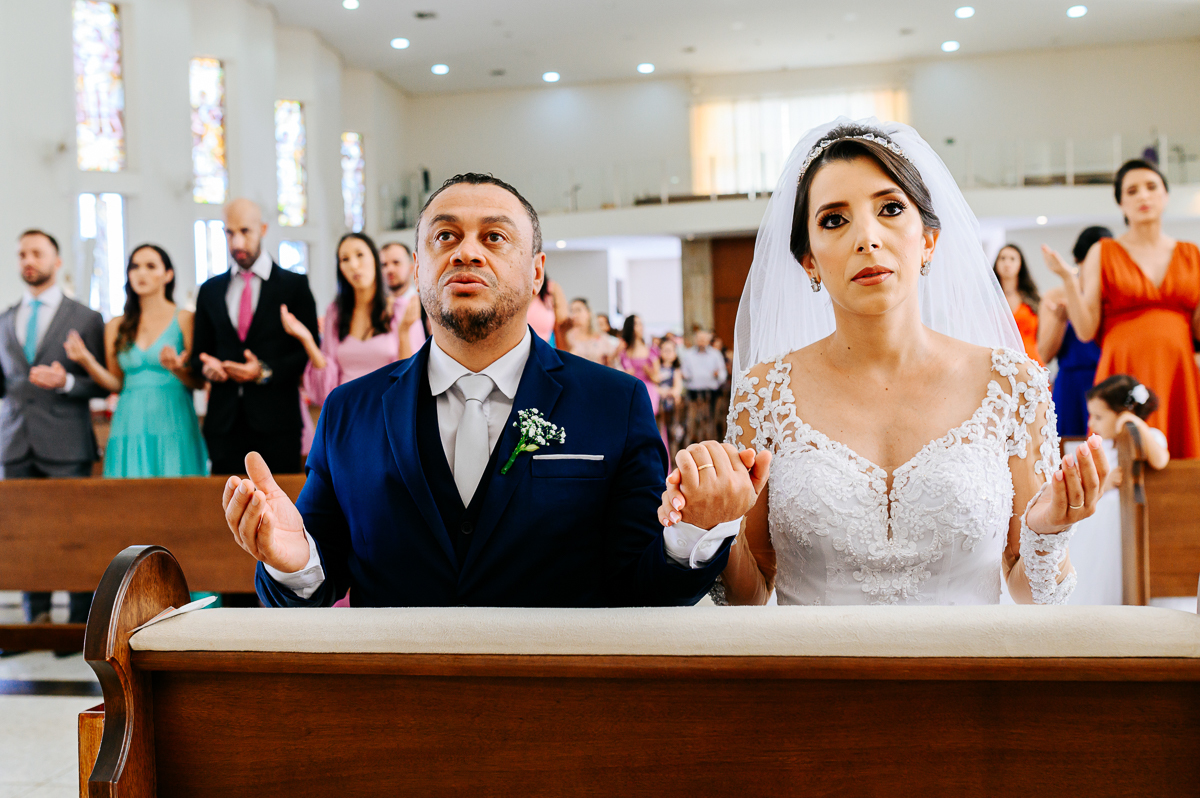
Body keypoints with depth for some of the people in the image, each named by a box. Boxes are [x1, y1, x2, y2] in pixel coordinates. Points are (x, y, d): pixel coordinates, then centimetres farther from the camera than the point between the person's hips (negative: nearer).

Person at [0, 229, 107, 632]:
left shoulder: (86, 319, 4)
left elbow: (102, 384, 1)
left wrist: (66, 382, -16)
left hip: (66, 447, -4)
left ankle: (80, 625, 4)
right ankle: (37, 621, 16)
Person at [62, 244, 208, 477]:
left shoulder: (185, 320, 3)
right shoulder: (116, 327, 13)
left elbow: (199, 382, 0)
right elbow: (116, 383, 11)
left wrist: (177, 369, -19)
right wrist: (86, 361, -3)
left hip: (173, 430, -3)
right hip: (129, 430, 3)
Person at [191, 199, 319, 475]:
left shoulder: (295, 285, 4)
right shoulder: (210, 289, 16)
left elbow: (308, 351, -1)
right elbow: (200, 350, 19)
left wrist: (266, 372, -15)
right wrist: (206, 366, -5)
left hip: (276, 420, -3)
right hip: (224, 419, 3)